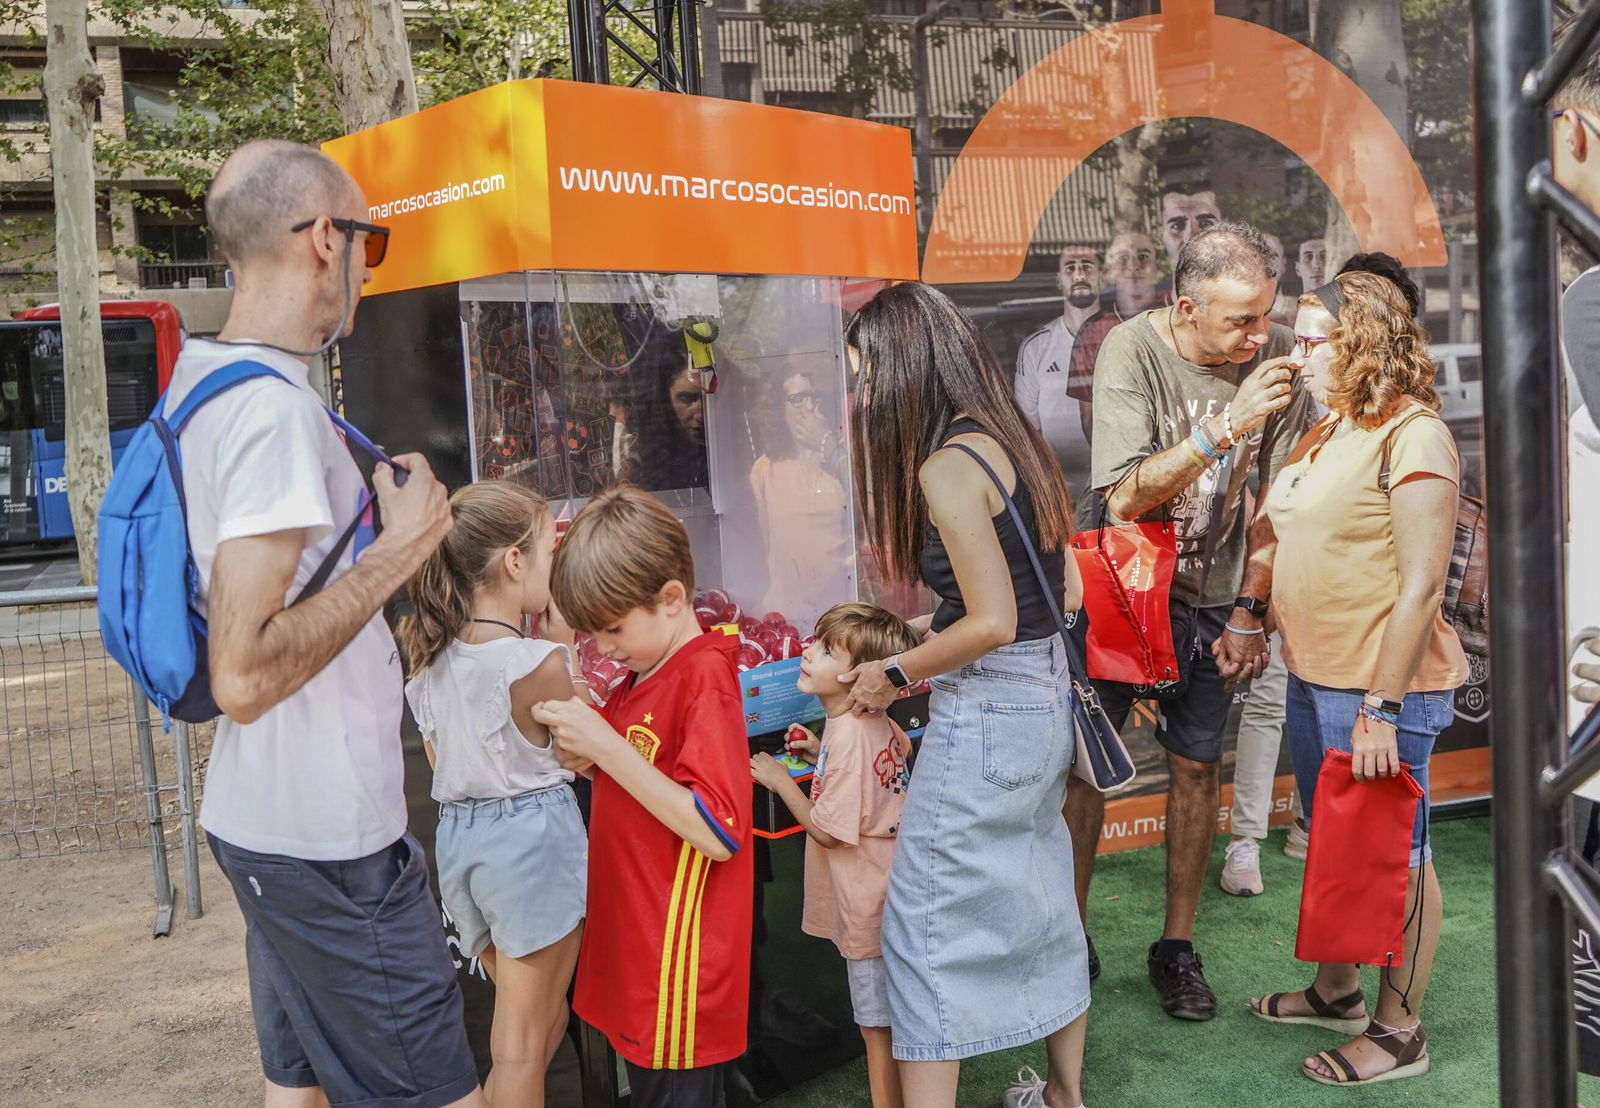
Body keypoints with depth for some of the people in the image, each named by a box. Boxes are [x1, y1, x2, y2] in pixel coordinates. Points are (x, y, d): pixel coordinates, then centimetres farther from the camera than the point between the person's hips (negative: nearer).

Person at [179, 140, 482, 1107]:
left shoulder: (201, 378, 9)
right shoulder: (277, 409, -22)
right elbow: (245, 676, -27)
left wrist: (390, 537, 17)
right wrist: (399, 551, -19)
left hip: (262, 817, 10)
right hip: (327, 844, -10)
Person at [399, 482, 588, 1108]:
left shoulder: (430, 653, 4)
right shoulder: (540, 663, -17)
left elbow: (437, 755, 12)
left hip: (457, 833, 7)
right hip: (532, 837, -7)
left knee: (545, 1018, 23)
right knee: (525, 1039, 5)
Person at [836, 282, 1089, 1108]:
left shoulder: (947, 465, -17)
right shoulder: (1010, 442, 9)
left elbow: (992, 623, -21)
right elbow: (1066, 589, 12)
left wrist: (894, 674, -8)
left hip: (986, 709, -9)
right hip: (1045, 698, 9)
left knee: (928, 917, 0)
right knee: (1039, 897, 20)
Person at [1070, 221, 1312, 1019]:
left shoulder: (1275, 355, -9)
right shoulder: (1133, 349, -17)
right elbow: (1124, 498, -23)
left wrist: (1250, 610, -2)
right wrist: (1225, 426, -32)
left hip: (1209, 598, 2)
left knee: (1197, 768, 6)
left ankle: (1178, 947, 22)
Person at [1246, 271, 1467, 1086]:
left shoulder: (1411, 435, -15)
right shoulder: (1329, 432, 12)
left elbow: (1422, 583, -20)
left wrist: (1382, 707, -23)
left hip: (1380, 689, -9)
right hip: (1314, 678, 9)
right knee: (1331, 844, 21)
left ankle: (1399, 1030, 21)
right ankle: (1337, 989, 38)